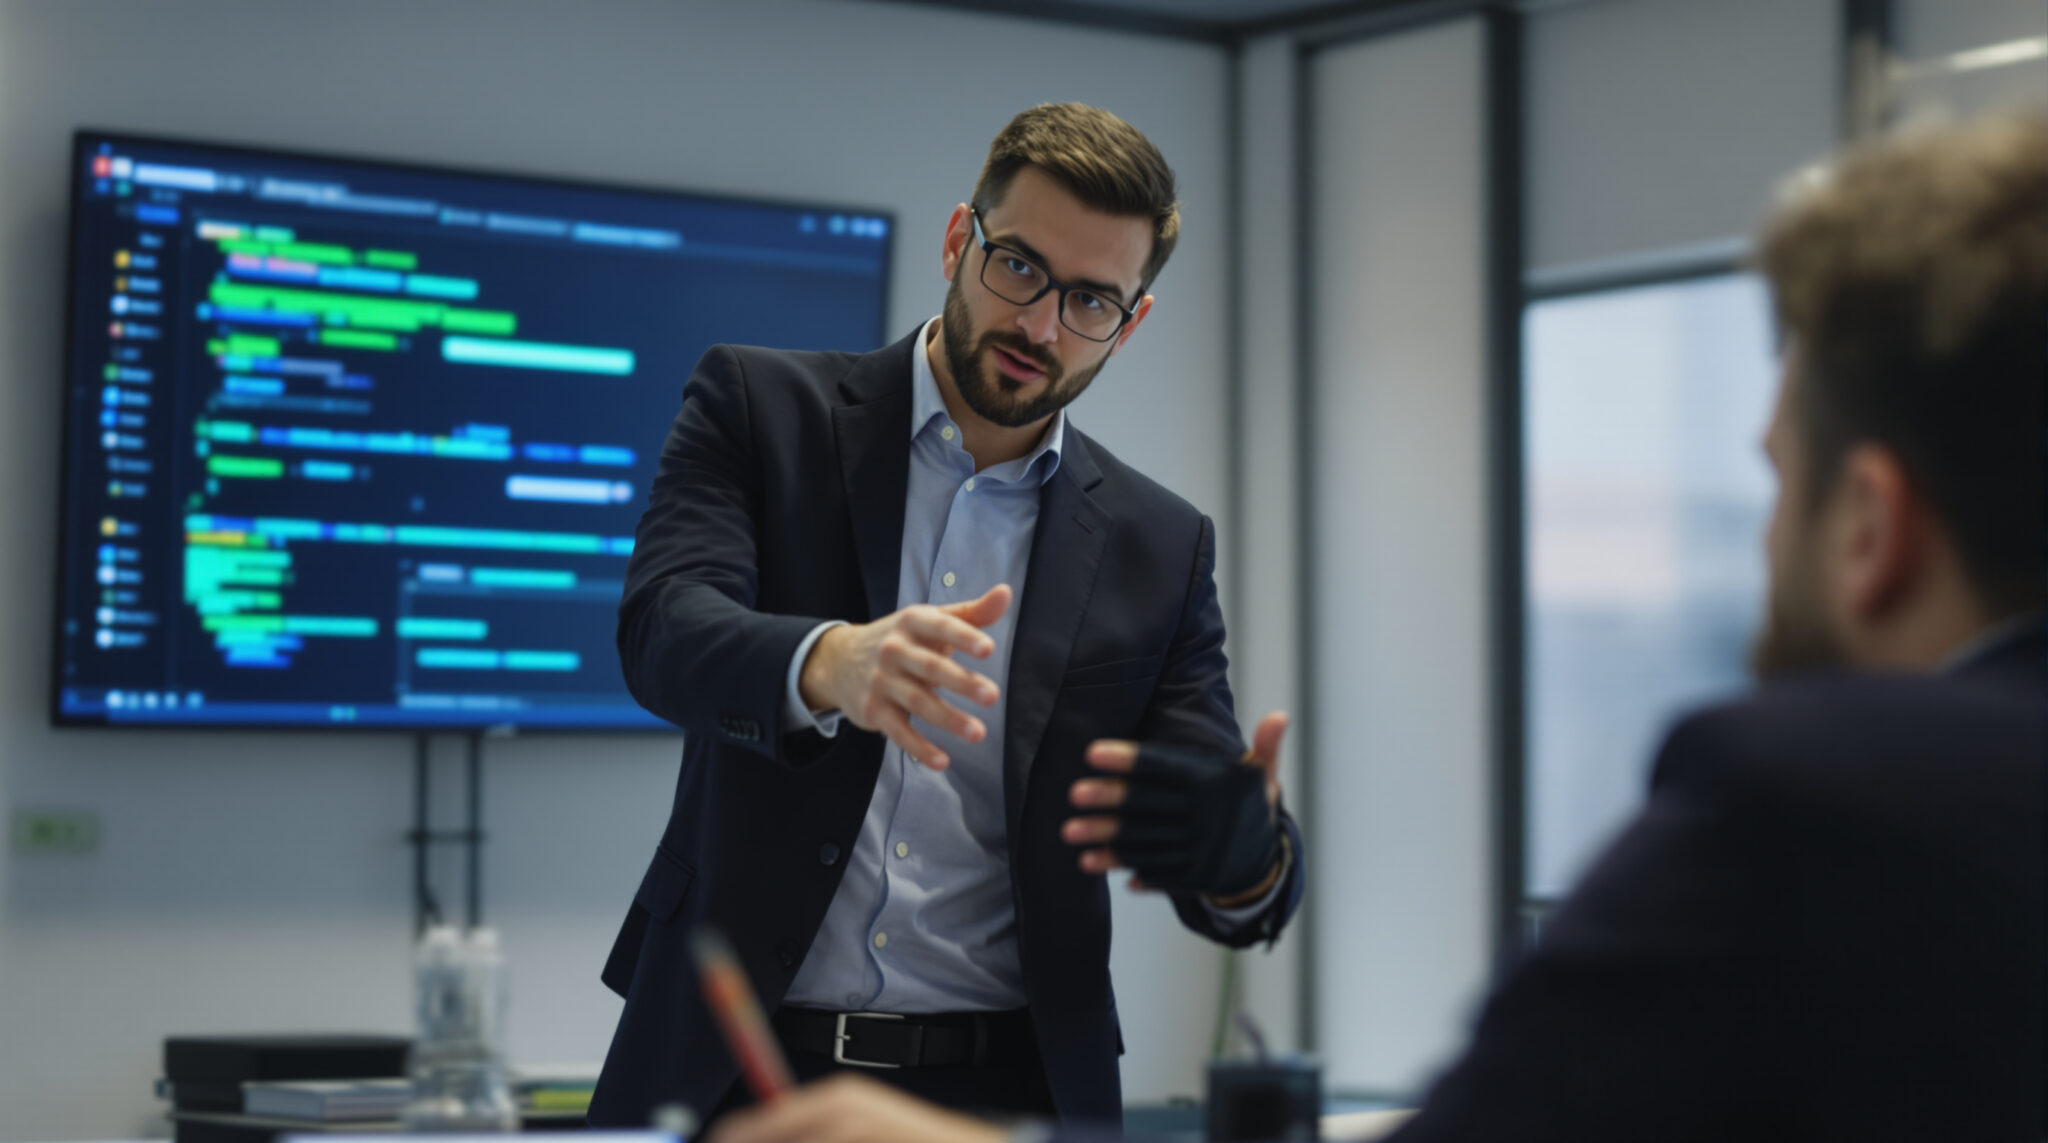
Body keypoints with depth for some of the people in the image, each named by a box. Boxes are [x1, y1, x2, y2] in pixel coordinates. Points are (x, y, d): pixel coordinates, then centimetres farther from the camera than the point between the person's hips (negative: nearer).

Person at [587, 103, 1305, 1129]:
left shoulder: (1160, 549, 11)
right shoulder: (756, 406, 6)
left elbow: (1219, 852, 6)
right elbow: (664, 630, -11)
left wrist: (1250, 860, -19)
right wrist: (825, 666, -33)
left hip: (1008, 1084, 2)